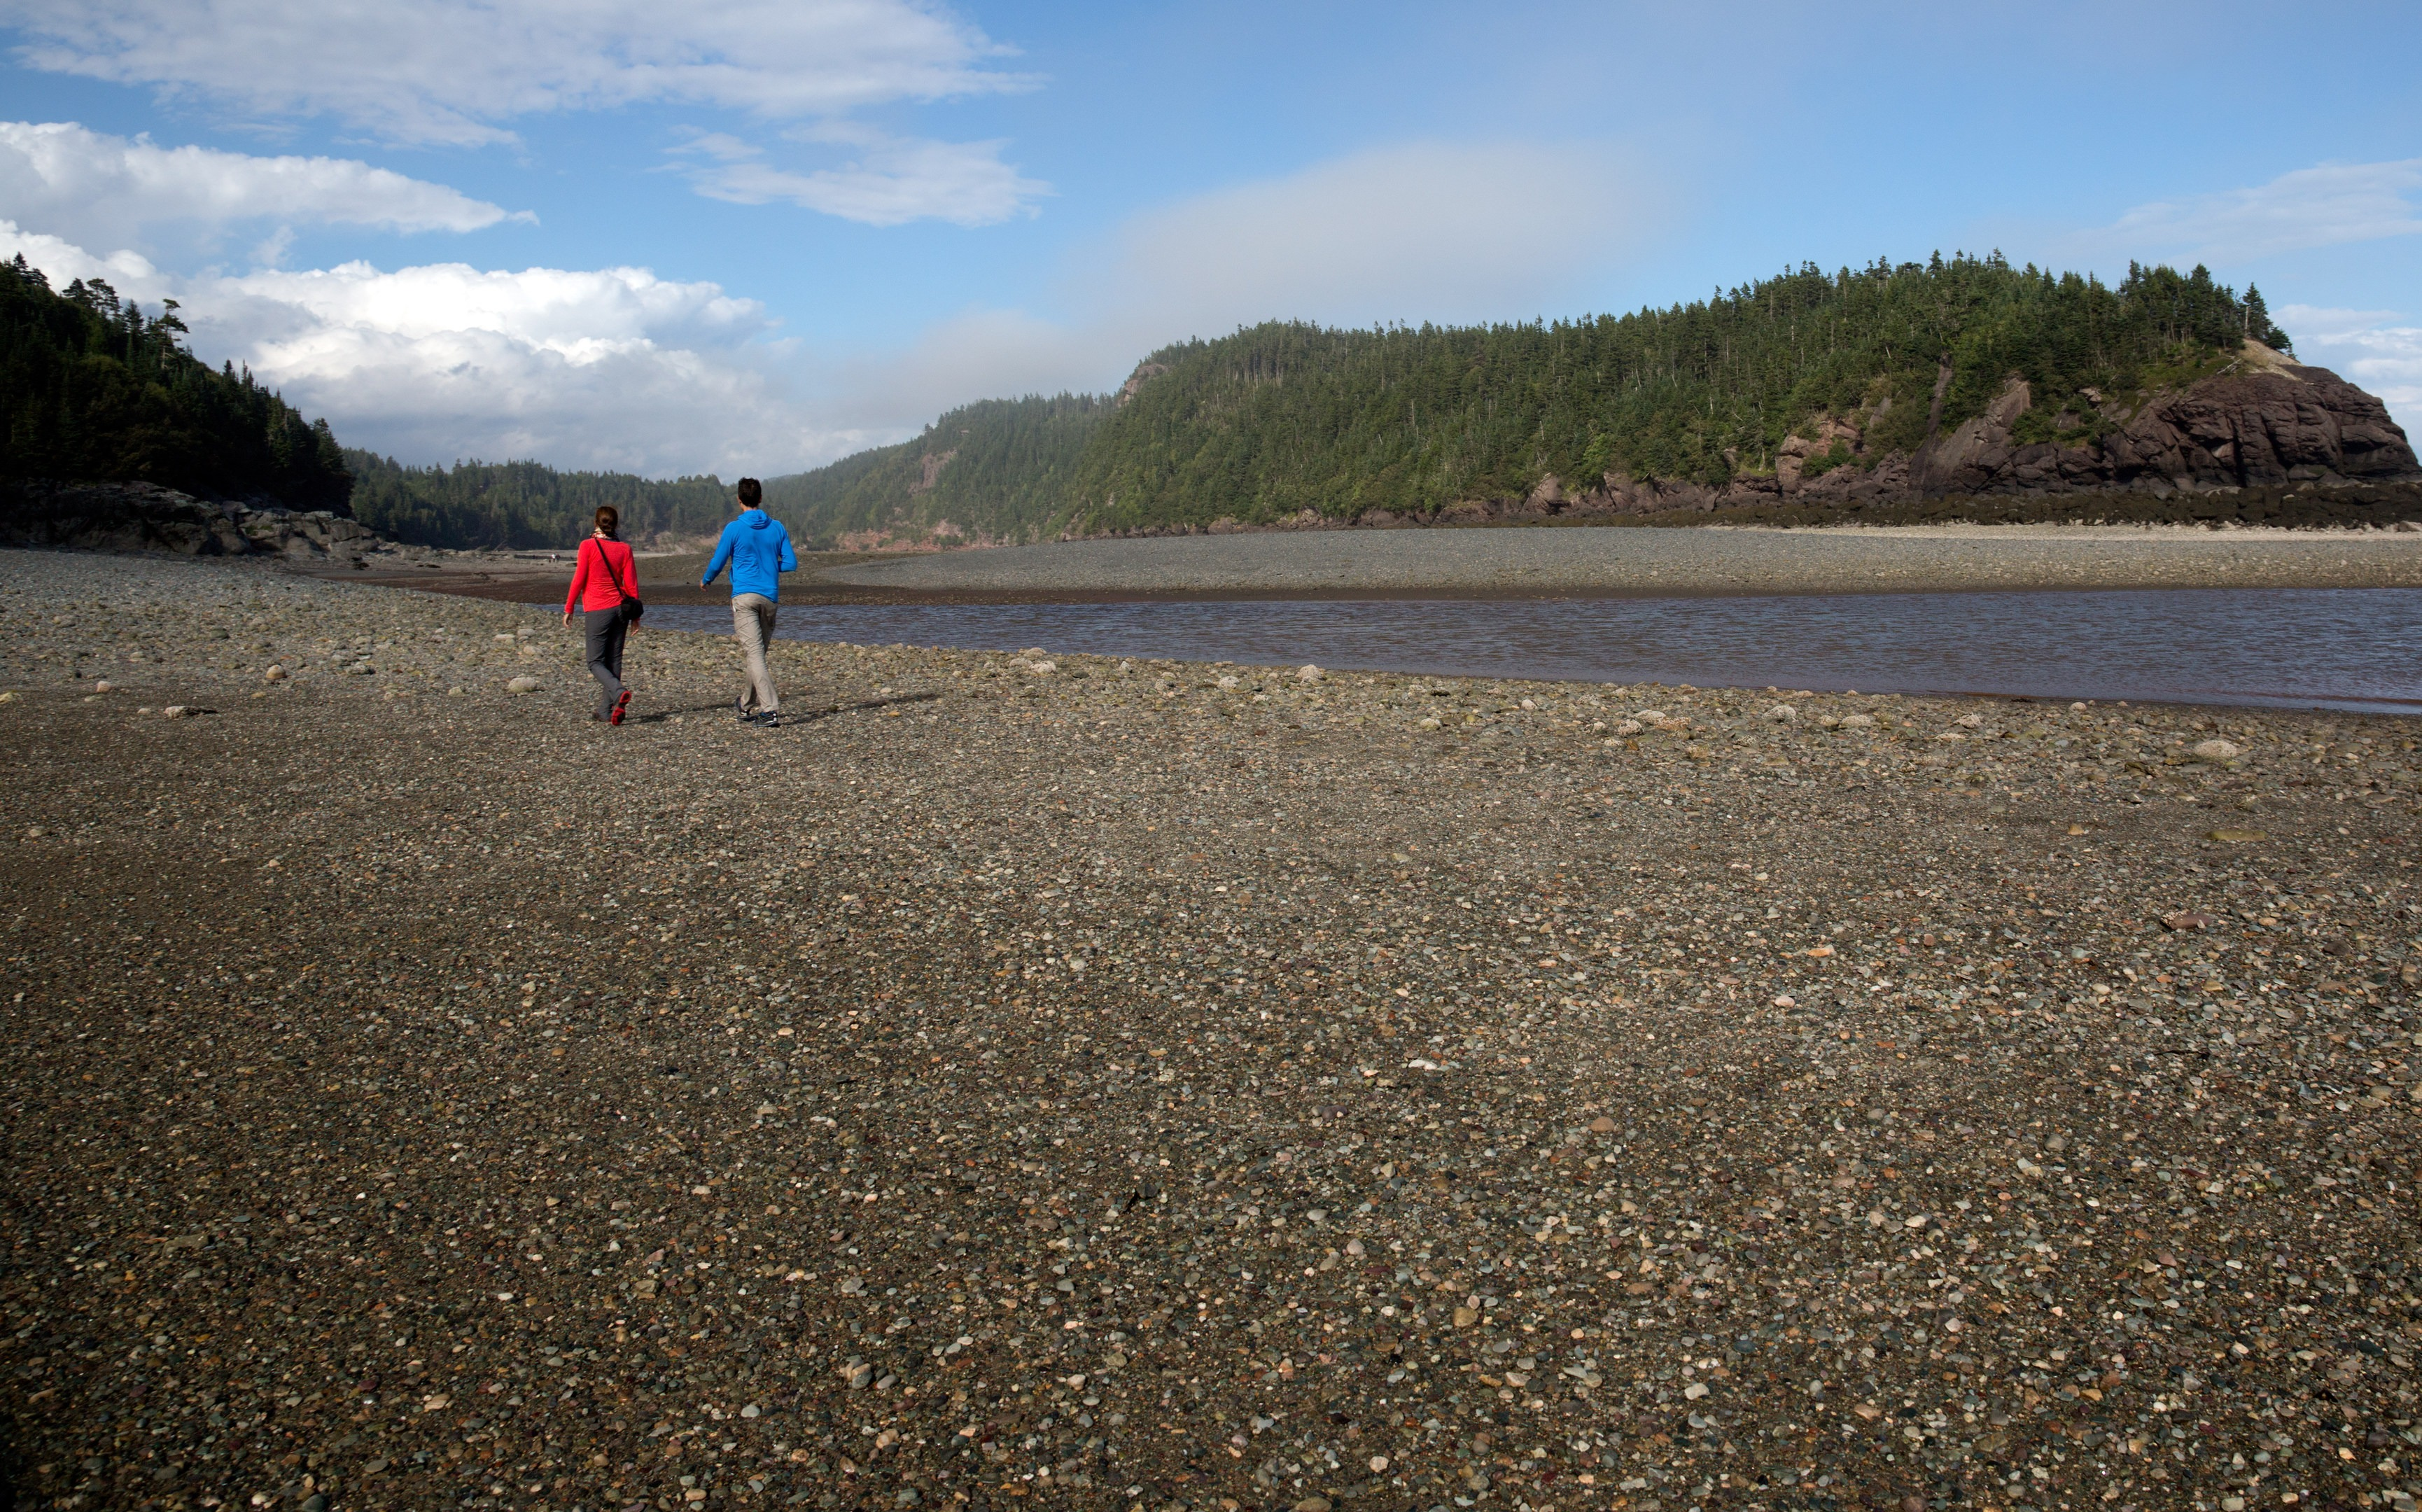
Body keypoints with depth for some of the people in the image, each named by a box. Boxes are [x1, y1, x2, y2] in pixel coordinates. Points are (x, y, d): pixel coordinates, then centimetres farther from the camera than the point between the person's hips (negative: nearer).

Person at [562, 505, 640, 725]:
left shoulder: (588, 546, -7)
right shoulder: (624, 549, 2)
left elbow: (579, 580, -7)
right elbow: (632, 584, 3)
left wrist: (568, 610, 2)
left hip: (597, 610, -4)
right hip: (620, 608, 4)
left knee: (596, 662, 3)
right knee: (614, 661, 8)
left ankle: (619, 692, -24)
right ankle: (606, 712, 10)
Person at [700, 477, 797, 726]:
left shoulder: (734, 529, -3)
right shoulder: (777, 528, 7)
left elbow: (717, 563, 3)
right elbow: (791, 564, 7)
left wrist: (706, 581, 24)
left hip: (744, 596, -4)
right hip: (770, 598, 4)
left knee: (754, 653, -10)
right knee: (759, 652, 16)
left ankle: (771, 709, -22)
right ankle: (747, 705, 29)